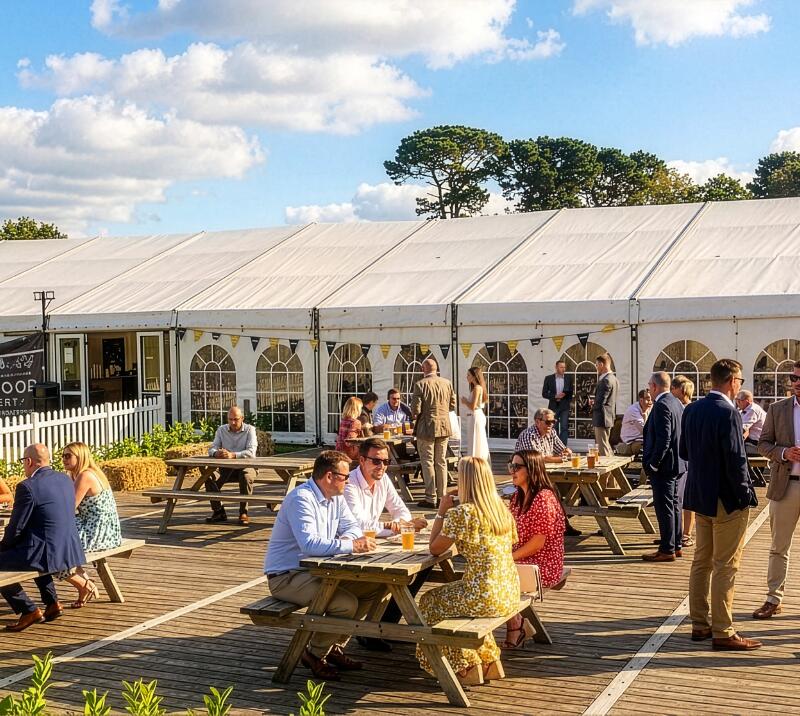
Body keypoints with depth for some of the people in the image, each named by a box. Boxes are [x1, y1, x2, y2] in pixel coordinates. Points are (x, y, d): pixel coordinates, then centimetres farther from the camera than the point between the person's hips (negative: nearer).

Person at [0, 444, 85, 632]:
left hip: (48, 553, -9)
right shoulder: (65, 479, 8)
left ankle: (29, 611, 7)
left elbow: (15, 529, -13)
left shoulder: (27, 487, -16)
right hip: (70, 550, 9)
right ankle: (52, 604, 30)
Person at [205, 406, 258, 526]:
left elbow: (251, 452, -18)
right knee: (209, 477, -23)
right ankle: (218, 511, -9)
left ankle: (243, 512, -23)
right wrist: (216, 453, -26)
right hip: (226, 468, 3)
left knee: (246, 477, -37)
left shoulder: (250, 430, -4)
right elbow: (212, 449, 1)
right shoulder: (221, 430, 7)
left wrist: (233, 455, -35)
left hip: (245, 466, -3)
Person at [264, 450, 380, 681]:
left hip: (317, 570, 10)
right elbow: (309, 543, -35)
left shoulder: (336, 497, 8)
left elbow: (352, 527, 10)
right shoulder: (301, 499, -22)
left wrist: (347, 540, -15)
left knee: (374, 587, 0)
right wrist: (350, 546, -34)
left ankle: (335, 647, 13)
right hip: (286, 576, -10)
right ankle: (315, 654, -2)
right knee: (346, 603, -28)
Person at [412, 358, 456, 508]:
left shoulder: (421, 384, -12)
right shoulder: (447, 383, 2)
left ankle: (431, 498, 1)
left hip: (426, 428, -5)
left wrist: (415, 416, 8)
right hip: (444, 427, 5)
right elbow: (452, 405, 8)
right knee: (441, 462, 12)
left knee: (427, 462, 1)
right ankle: (441, 497, 16)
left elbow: (416, 409, -14)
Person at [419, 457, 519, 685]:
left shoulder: (461, 513, -16)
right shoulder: (502, 508, 6)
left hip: (486, 597, -8)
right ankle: (489, 660, 29)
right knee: (445, 595, 32)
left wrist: (441, 512, 5)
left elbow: (434, 548, -5)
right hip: (511, 594, 8)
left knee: (429, 602, 19)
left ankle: (465, 667, 21)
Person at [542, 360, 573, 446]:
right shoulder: (549, 378, 1)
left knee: (564, 427, -8)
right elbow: (544, 394, 0)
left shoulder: (569, 378, 5)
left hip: (564, 407, 0)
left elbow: (571, 392, 10)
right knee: (554, 428, 5)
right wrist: (555, 396, -13)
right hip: (553, 406, 0)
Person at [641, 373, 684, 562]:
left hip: (663, 466, -10)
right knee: (674, 504, 16)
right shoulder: (676, 403, 11)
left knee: (664, 507, -3)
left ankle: (667, 550, 2)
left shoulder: (661, 406, -19)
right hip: (675, 463, 10)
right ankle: (676, 546, 25)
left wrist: (652, 465, -19)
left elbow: (663, 439, -24)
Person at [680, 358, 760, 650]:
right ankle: (722, 632, 5)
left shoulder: (692, 410, 5)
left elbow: (684, 451, 12)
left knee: (702, 562, 15)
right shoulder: (728, 413, -20)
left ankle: (699, 624, 23)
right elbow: (736, 460, -22)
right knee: (725, 567, 0)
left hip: (700, 495, 8)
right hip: (727, 500, -8)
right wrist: (745, 495, -11)